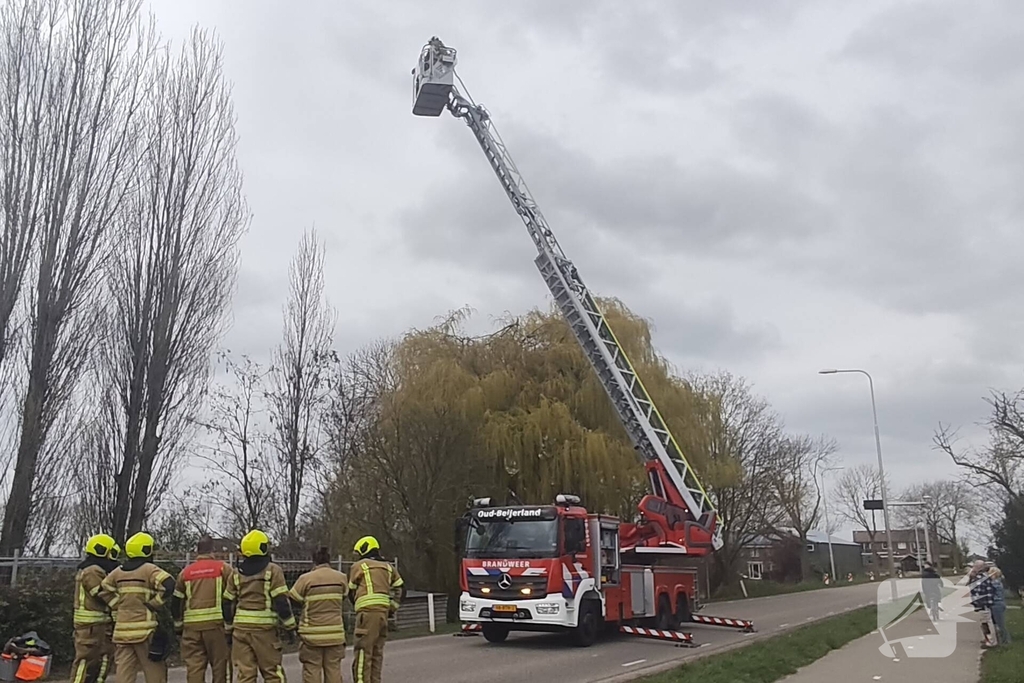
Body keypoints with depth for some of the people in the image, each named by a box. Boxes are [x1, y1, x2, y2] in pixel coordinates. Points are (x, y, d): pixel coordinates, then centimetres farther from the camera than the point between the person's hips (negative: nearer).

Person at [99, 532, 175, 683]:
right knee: (154, 671, 4)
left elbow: (104, 591, 18)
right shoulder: (149, 569, -10)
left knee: (124, 670, 8)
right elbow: (168, 585, -24)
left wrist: (119, 607, 15)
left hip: (122, 628, 6)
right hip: (144, 628, -6)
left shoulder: (118, 572, 10)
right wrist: (154, 604, -11)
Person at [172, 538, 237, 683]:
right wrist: (229, 626, -1)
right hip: (216, 623, -3)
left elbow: (176, 601, 14)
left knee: (194, 667, 6)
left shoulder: (185, 572, 13)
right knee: (220, 666, 5)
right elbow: (229, 599, -4)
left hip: (191, 626, 3)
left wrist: (178, 625, 23)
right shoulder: (224, 568, 2)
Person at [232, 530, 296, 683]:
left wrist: (229, 630, 20)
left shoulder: (237, 573, 10)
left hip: (241, 628, 4)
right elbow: (281, 602, -9)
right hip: (264, 629, -4)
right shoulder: (273, 571, -5)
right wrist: (290, 627, -2)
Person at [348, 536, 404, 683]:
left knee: (363, 651, -8)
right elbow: (401, 590, 16)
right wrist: (391, 608, 17)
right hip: (383, 612, 6)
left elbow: (351, 592, 12)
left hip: (367, 612, -6)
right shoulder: (388, 567, 20)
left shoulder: (358, 566, 5)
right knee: (377, 652, 13)